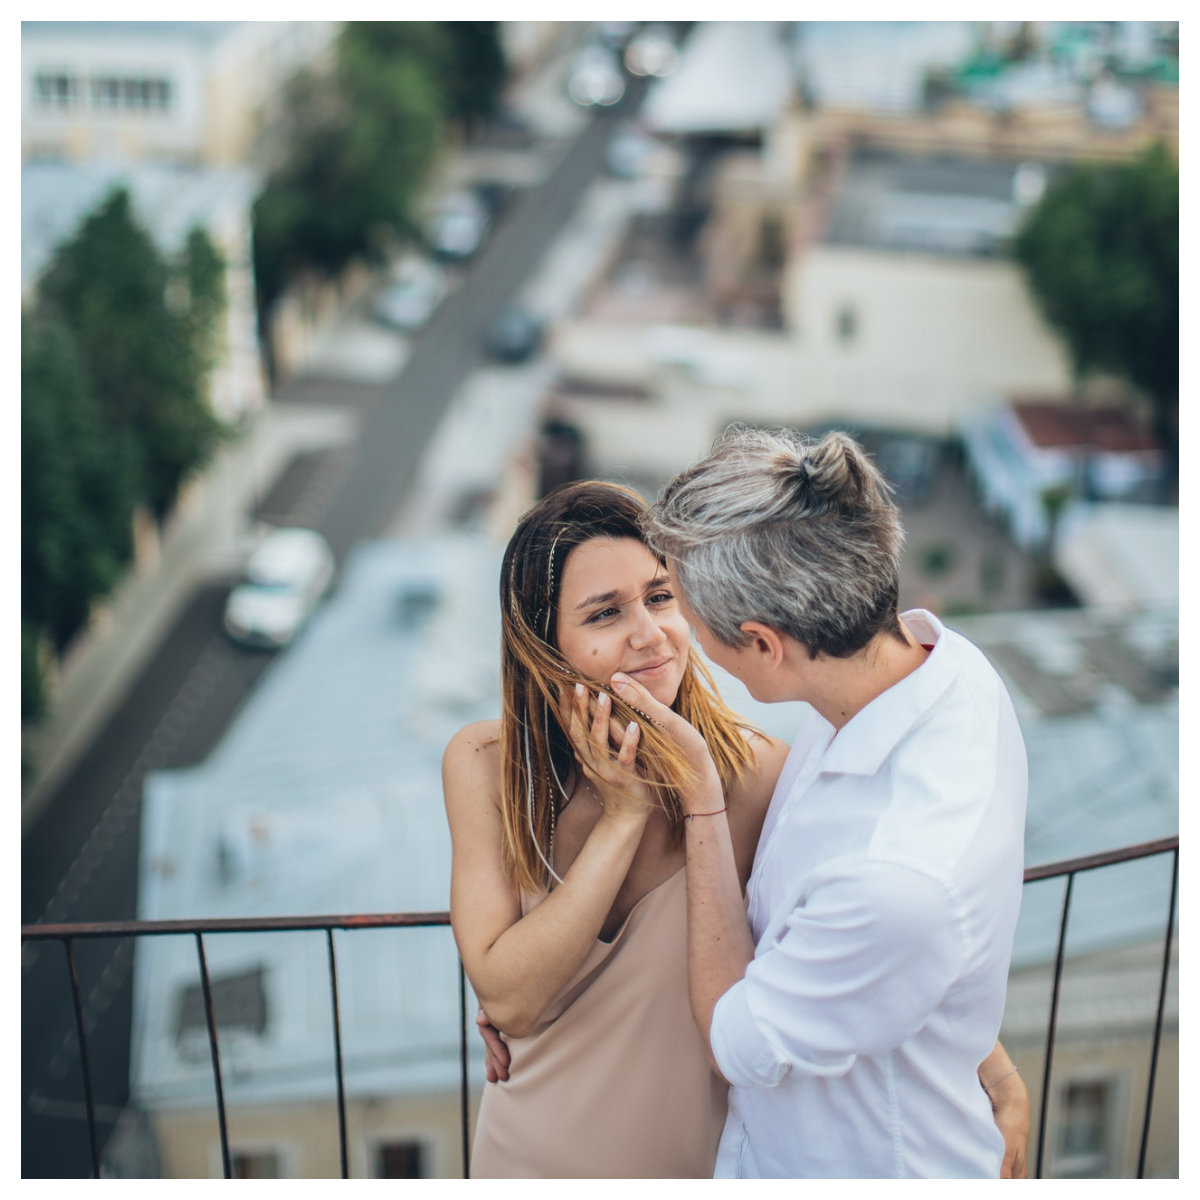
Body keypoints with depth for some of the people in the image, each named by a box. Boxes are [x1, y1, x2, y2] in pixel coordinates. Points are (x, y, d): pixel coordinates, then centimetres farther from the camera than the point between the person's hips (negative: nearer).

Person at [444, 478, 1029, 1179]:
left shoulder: (757, 775, -23)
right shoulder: (484, 766, -17)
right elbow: (507, 1001, -22)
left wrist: (996, 1074, -19)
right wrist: (624, 817, -27)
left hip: (699, 1157, -1)